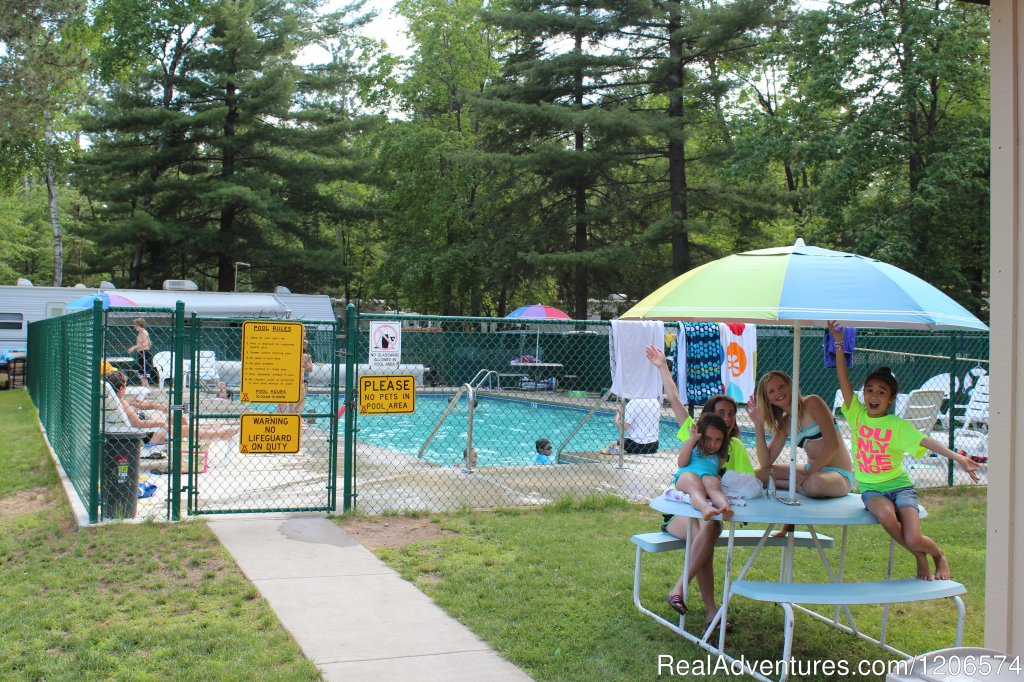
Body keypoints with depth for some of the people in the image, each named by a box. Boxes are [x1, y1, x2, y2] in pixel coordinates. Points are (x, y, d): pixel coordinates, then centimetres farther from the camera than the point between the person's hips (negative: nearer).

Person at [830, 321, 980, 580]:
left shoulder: (897, 425, -4)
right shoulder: (857, 415, 2)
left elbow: (926, 441, -14)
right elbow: (843, 380, -6)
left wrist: (957, 456, -28)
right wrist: (839, 343, -14)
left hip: (899, 485, -2)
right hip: (871, 489, 2)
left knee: (913, 539, -22)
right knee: (886, 515, -33)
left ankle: (938, 555, 18)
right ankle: (920, 558, -3)